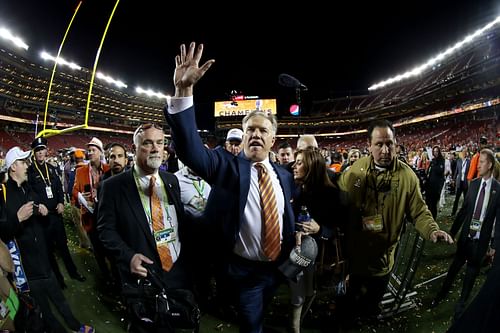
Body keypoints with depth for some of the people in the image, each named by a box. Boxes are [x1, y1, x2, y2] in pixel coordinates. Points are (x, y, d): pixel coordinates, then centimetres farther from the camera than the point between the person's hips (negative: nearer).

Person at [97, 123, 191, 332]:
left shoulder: (171, 180, 4)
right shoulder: (114, 186, -9)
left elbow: (182, 220, 9)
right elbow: (106, 229, -7)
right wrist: (128, 256, -20)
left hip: (179, 271, 4)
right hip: (143, 274, -4)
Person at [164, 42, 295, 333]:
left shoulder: (284, 175, 0)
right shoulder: (226, 165, -15)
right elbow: (191, 147, -32)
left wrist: (294, 247, 0)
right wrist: (184, 91, -43)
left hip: (278, 267, 5)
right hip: (245, 270, -4)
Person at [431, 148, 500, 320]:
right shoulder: (474, 183, -1)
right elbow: (464, 209, 4)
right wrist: (453, 231, 5)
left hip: (481, 239, -2)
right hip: (466, 234, 2)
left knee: (472, 270, 13)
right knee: (455, 264, 16)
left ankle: (462, 302, 32)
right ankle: (442, 293, 34)